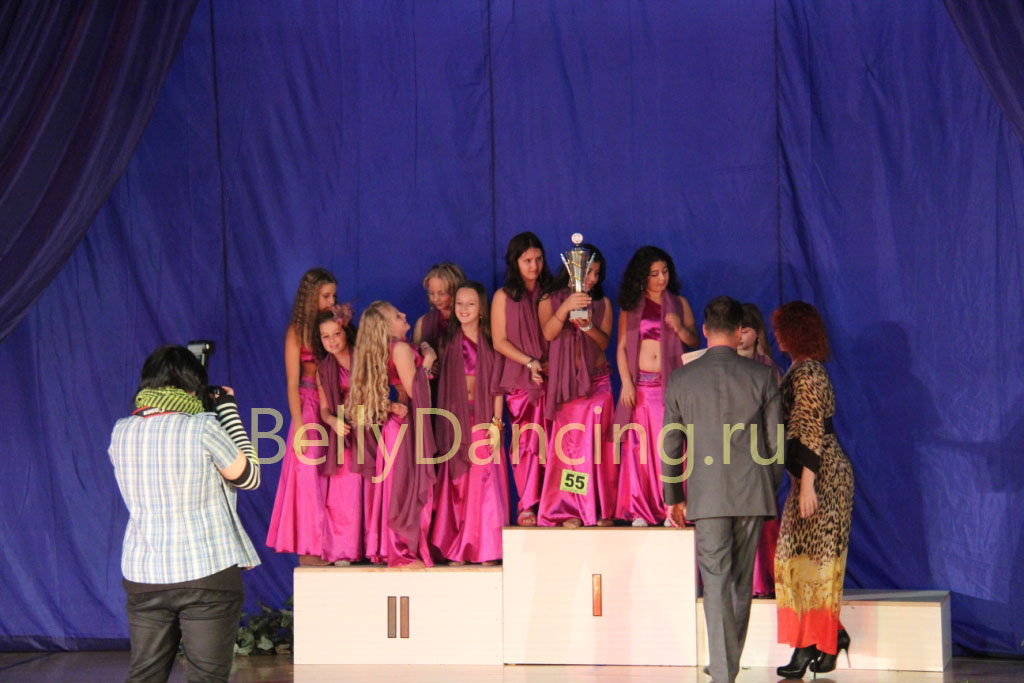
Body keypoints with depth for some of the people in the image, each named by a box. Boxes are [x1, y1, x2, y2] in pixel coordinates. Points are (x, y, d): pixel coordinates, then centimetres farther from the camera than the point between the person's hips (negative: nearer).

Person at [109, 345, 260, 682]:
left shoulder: (122, 433, 2)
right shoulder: (203, 428, -13)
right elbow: (249, 477, 0)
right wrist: (228, 411, 5)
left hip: (142, 575, 4)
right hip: (206, 573, -4)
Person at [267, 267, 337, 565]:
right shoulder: (297, 331, 0)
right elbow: (292, 384, -4)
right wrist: (300, 427, -10)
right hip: (309, 408, -4)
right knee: (310, 477, -2)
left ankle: (328, 546, 9)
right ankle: (308, 549, 2)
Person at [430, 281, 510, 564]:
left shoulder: (490, 342, 4)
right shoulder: (449, 343, 9)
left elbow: (496, 386, 2)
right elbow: (443, 386, 10)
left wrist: (496, 422, -4)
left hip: (483, 420, -1)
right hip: (457, 420, 2)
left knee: (485, 480, -4)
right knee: (458, 482, 0)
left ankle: (486, 549, -1)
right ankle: (457, 549, 3)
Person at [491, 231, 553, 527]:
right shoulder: (504, 297, 6)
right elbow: (499, 341, 2)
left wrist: (552, 363, -4)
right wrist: (530, 362, -9)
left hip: (551, 377, 2)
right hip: (520, 380, -2)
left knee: (549, 442, -4)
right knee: (526, 440, -6)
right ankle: (528, 506, -4)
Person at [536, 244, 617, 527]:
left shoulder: (602, 303, 13)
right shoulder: (551, 300, 7)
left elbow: (605, 341, 5)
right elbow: (548, 333, -10)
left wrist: (589, 326, -15)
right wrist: (566, 308, -24)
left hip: (597, 380, 2)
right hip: (564, 381, -1)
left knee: (597, 443, -6)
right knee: (567, 443, -7)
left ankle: (601, 510, -4)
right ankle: (570, 510, -7)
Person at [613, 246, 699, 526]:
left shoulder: (679, 304, 10)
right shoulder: (631, 308, 10)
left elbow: (695, 342, 7)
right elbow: (621, 347, 7)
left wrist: (680, 328, -13)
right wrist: (626, 382, -4)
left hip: (671, 384, -1)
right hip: (640, 386, 1)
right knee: (639, 446, -2)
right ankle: (639, 510, 0)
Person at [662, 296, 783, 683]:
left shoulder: (681, 379, 0)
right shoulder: (761, 378, 0)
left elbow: (671, 445, 5)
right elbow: (776, 443, 4)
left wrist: (674, 498, 14)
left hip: (708, 495, -1)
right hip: (753, 493, 1)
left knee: (716, 582, -1)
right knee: (742, 582, 13)